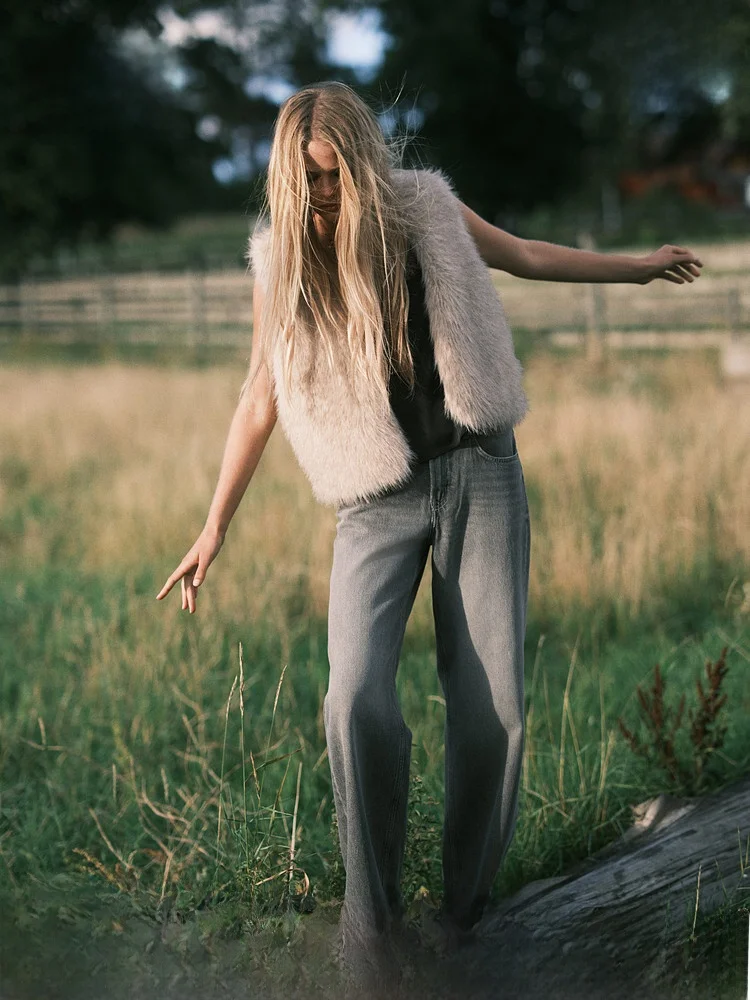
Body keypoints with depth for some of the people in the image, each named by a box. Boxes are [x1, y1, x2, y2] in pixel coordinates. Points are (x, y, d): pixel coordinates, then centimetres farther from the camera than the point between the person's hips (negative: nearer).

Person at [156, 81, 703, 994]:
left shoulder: (425, 212, 2)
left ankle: (468, 911, 12)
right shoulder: (282, 264, 2)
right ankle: (369, 908, 0)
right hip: (378, 501, 0)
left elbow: (523, 256, 20)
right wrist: (214, 528, 9)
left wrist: (638, 266, 31)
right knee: (357, 698, -19)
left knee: (493, 707, -5)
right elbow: (260, 400, 8)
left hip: (477, 474, 1)